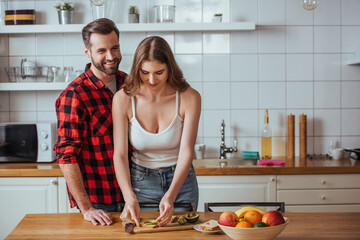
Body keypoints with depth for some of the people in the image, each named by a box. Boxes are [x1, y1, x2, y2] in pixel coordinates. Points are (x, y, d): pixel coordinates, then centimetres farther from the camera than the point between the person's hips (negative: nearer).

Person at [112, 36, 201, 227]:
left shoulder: (189, 98, -16)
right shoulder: (123, 98, -15)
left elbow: (186, 152, -20)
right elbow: (120, 154, -18)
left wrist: (170, 196, -33)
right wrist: (129, 197, -33)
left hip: (180, 181, 1)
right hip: (140, 182, 0)